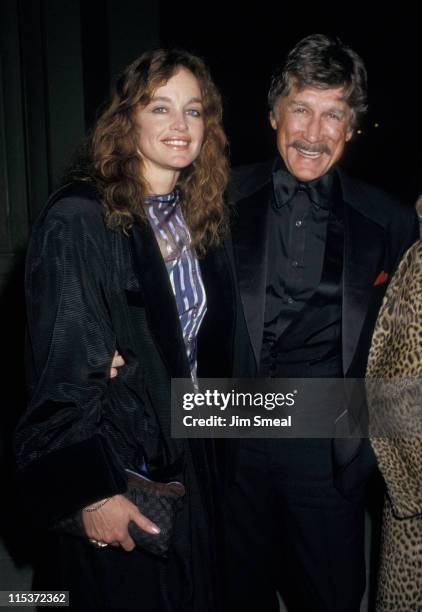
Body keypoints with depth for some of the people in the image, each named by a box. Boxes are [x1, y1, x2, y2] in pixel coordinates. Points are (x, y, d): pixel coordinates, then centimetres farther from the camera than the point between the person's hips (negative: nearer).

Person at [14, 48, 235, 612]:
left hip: (184, 457, 7)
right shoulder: (78, 220, -18)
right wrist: (91, 492, -19)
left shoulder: (196, 217, 3)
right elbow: (59, 370, -19)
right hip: (113, 467, -6)